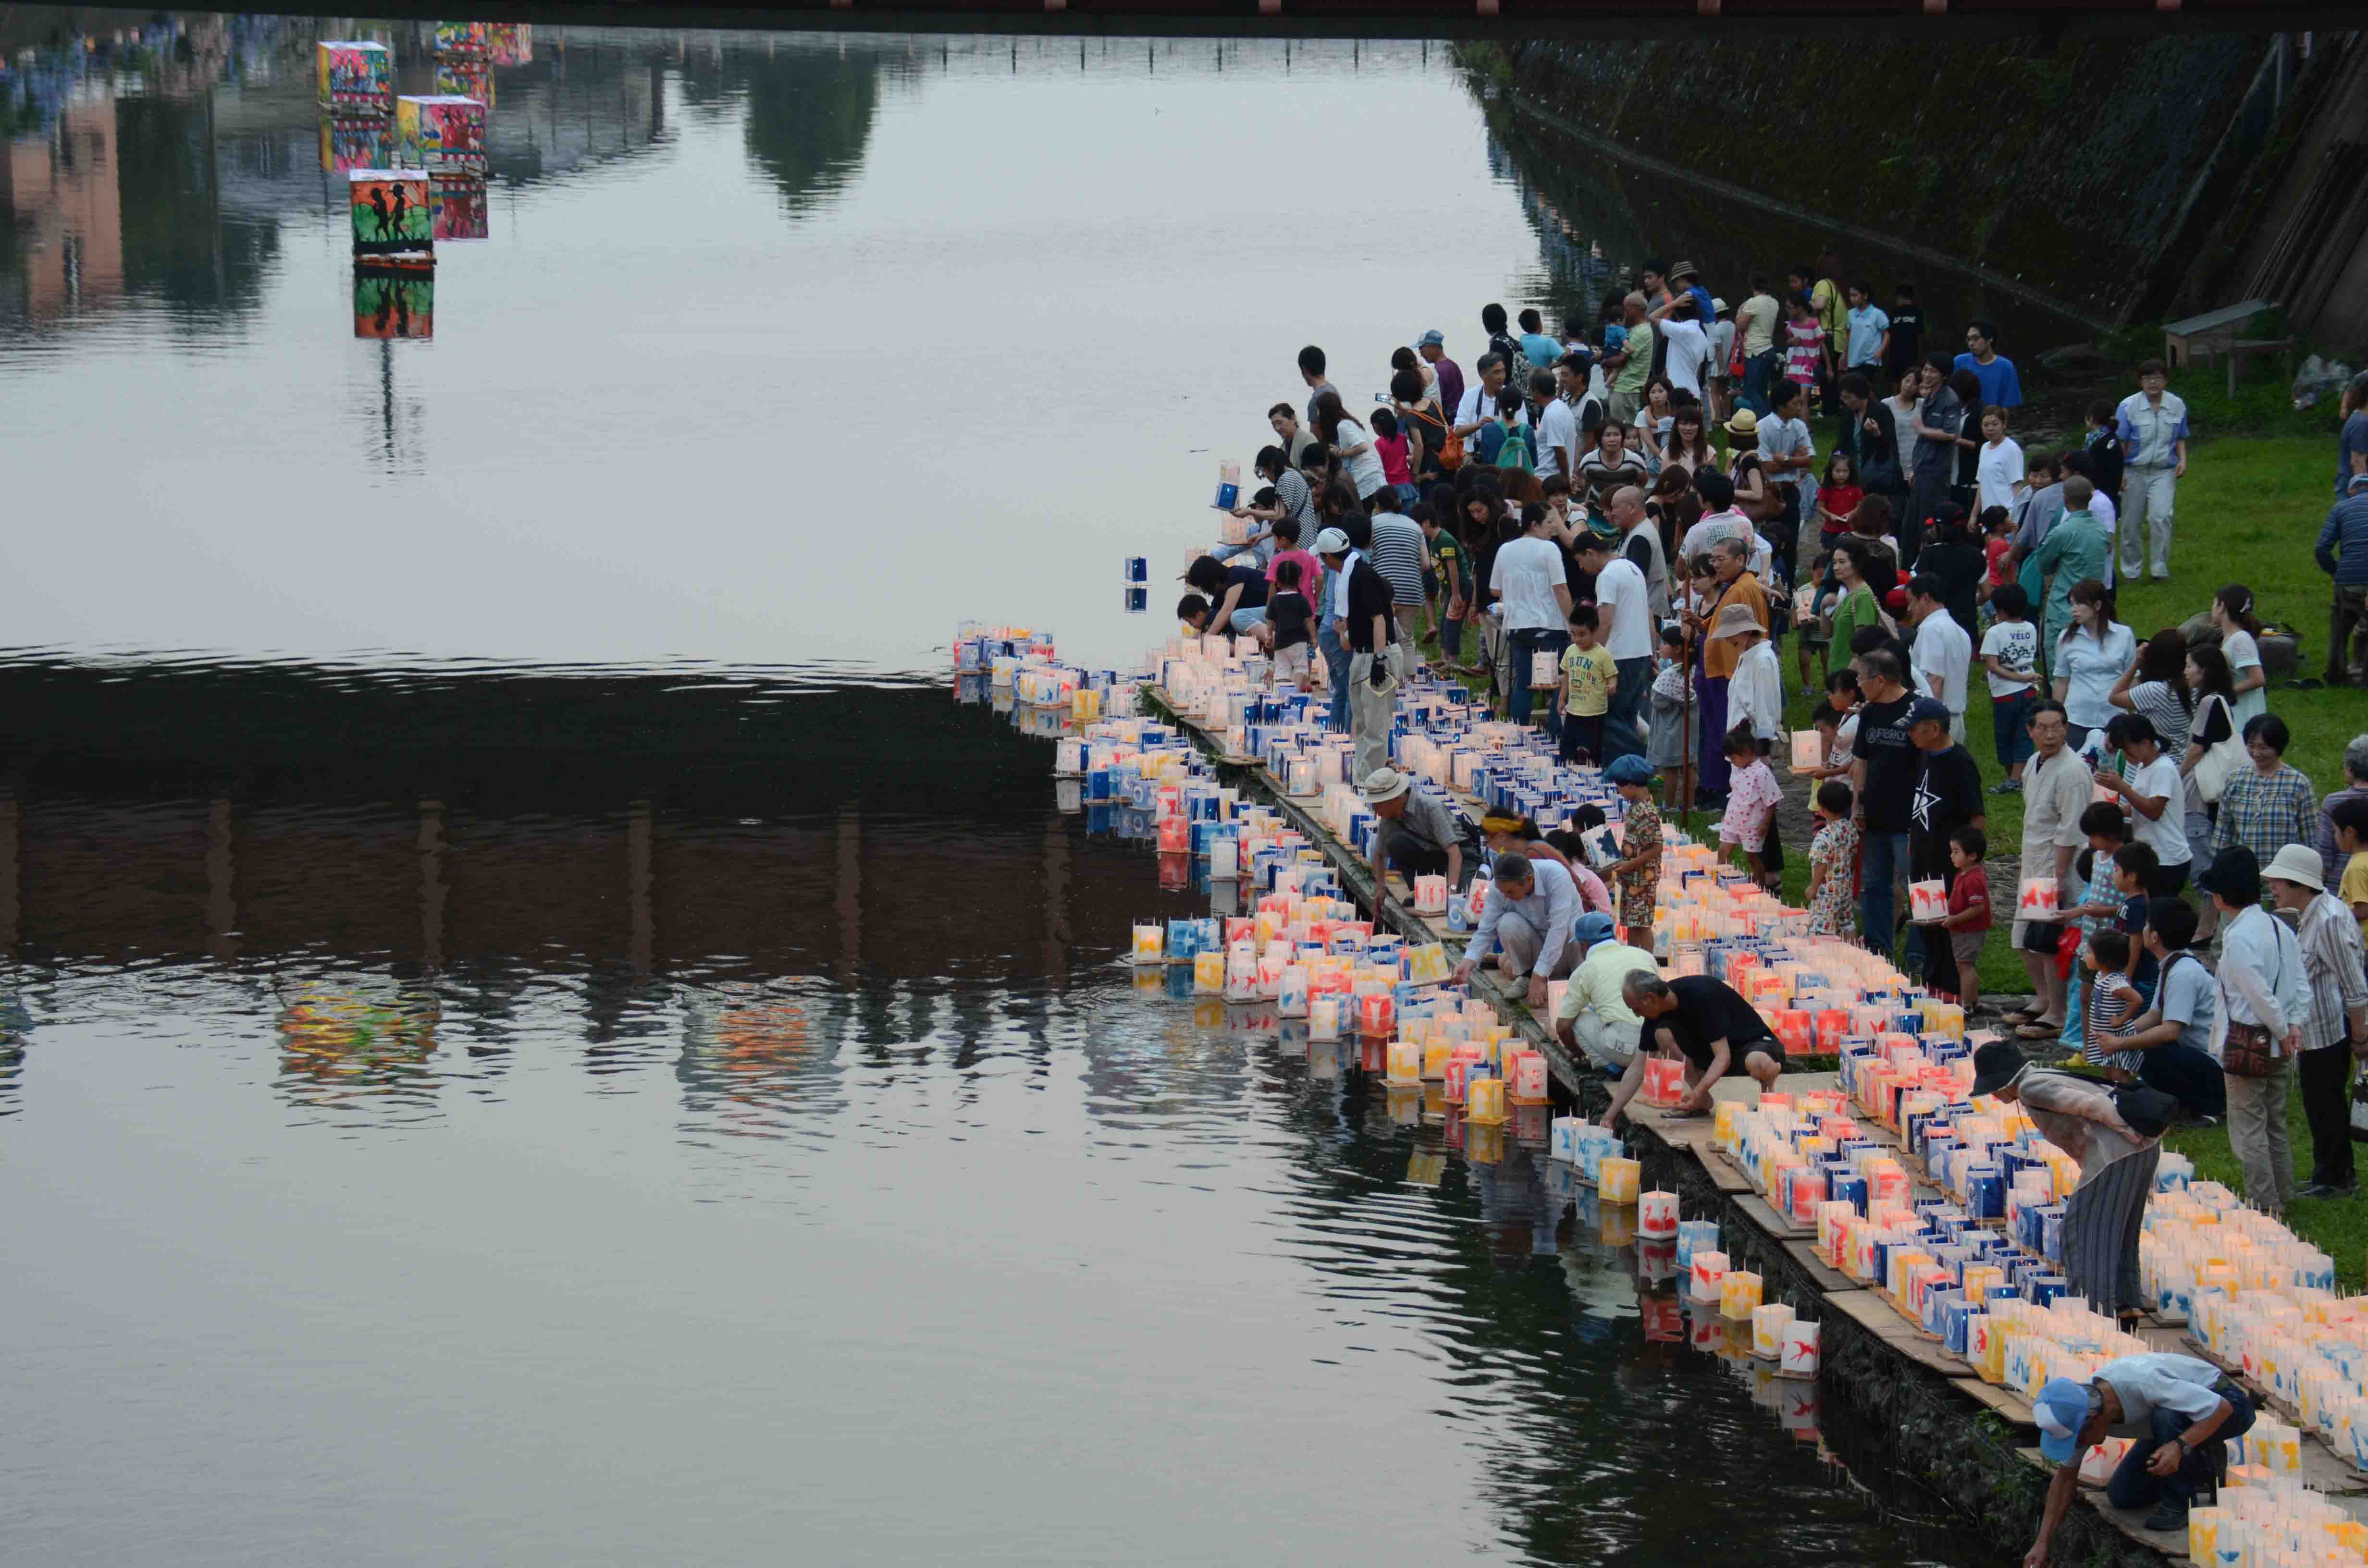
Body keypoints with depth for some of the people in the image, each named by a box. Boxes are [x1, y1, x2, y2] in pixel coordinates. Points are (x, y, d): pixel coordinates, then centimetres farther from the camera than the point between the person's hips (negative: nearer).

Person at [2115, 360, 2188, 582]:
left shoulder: (2177, 406, 2)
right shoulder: (2129, 406, -6)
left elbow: (2180, 439, 15)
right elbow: (2120, 443, -4)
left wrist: (2183, 460, -1)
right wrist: (2119, 473, -9)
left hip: (2164, 472, 0)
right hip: (2134, 471, 0)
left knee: (2161, 517, -19)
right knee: (2132, 523, 7)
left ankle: (2161, 568, -12)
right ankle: (2132, 570, 24)